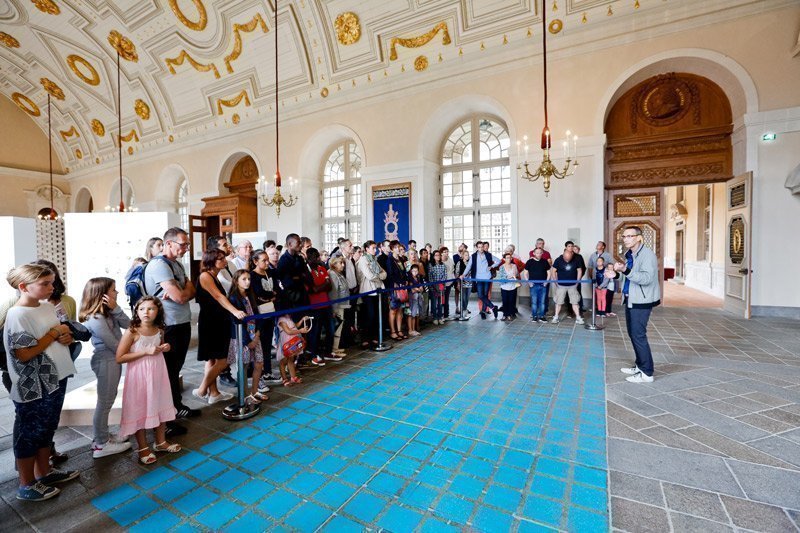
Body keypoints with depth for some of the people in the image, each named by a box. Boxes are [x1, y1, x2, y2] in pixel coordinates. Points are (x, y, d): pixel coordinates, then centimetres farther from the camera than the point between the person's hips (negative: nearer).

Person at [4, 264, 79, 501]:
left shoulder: (48, 307, 4)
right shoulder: (17, 315, -20)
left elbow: (62, 334, 16)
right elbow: (24, 354, -22)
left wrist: (66, 337, -6)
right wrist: (54, 333, -17)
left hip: (55, 379, 8)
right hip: (32, 387, -8)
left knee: (47, 429, 21)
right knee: (29, 434, 9)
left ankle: (44, 472, 38)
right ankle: (27, 485, 26)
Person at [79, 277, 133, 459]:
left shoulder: (107, 313, 6)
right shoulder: (96, 319, -22)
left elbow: (127, 324, -3)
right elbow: (114, 345, -19)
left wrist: (115, 308, -15)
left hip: (112, 360, 9)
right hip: (106, 361, -9)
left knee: (107, 401, 18)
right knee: (105, 402, 3)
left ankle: (102, 437, 32)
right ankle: (101, 445, 16)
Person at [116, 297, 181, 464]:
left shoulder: (160, 330, -1)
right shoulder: (132, 332, -17)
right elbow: (119, 358, -16)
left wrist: (165, 348, -3)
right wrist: (145, 351, -23)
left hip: (158, 373, 5)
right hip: (139, 376, -5)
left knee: (160, 407, 15)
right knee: (139, 410, 7)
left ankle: (160, 442, 34)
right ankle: (143, 448, 26)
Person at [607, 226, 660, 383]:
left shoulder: (647, 254, -17)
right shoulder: (629, 254, 11)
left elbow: (647, 278, -28)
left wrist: (626, 270, -38)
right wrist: (616, 275, 4)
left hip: (642, 301, -9)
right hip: (630, 299, 9)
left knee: (638, 335, -6)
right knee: (632, 334, 16)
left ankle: (647, 373, 6)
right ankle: (640, 366, 29)